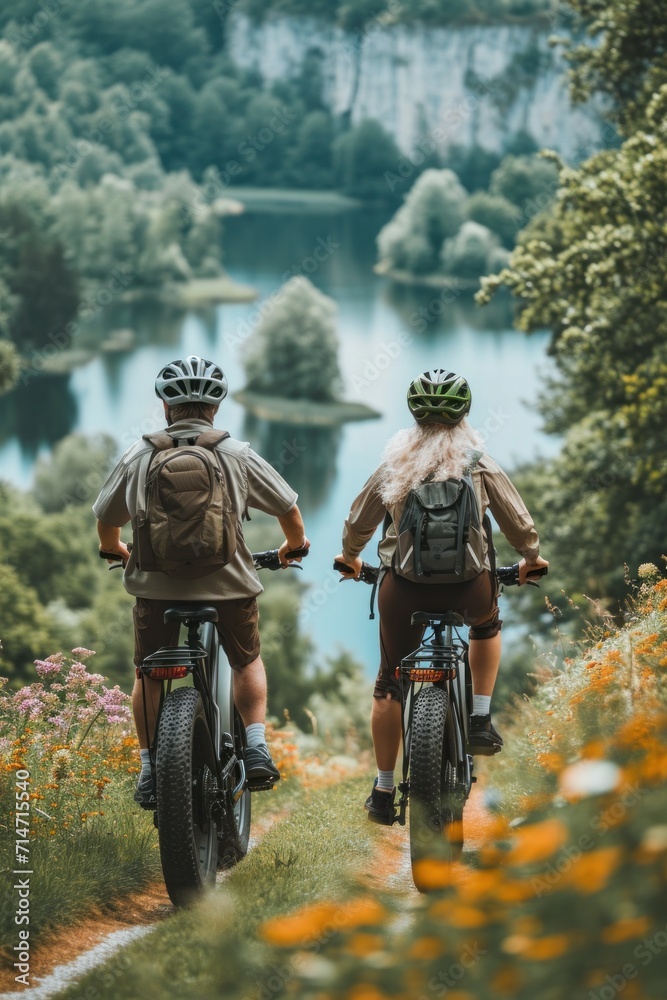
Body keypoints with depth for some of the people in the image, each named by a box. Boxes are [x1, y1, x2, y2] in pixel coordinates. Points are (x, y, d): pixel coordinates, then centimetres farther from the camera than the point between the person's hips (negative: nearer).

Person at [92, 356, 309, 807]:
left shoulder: (138, 457, 1)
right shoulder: (237, 455, -2)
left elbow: (106, 523, 12)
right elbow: (290, 511, 6)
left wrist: (116, 550, 34)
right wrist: (294, 547, 28)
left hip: (156, 584, 0)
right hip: (229, 584, 0)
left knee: (149, 675, 19)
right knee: (248, 661, 24)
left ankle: (150, 771, 16)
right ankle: (257, 747, 11)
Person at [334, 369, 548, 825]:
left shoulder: (394, 466, -1)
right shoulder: (482, 466, -3)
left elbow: (358, 522, 8)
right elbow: (520, 523, 4)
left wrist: (350, 556, 30)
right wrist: (531, 558, 25)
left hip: (404, 589, 0)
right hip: (469, 590, 0)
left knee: (390, 684, 15)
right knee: (487, 625, 35)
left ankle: (384, 791, 18)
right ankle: (481, 720, 24)